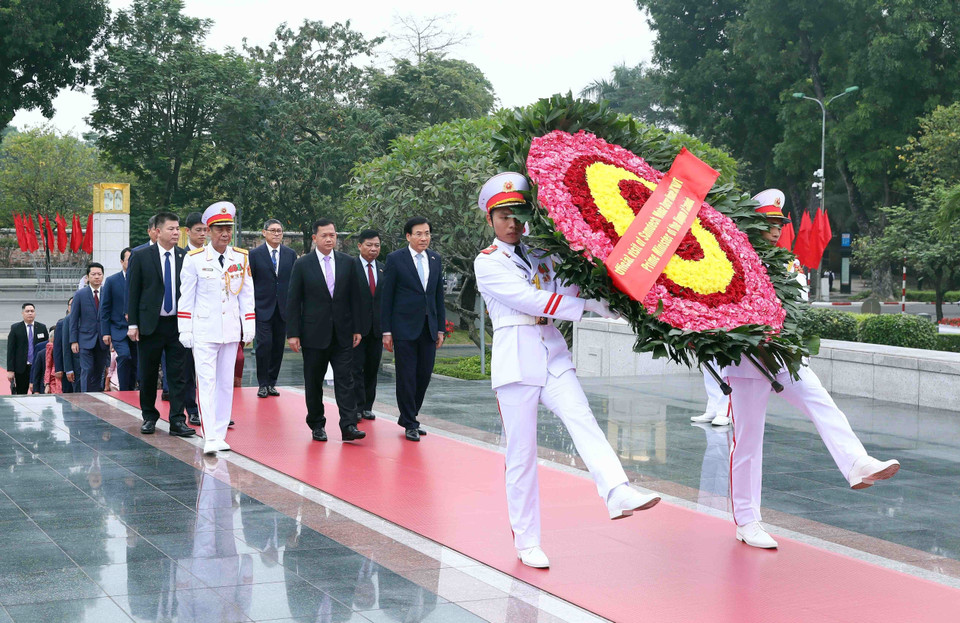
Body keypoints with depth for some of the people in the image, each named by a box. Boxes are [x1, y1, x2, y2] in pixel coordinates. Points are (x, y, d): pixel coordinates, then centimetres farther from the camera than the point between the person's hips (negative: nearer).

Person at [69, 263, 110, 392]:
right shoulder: (80, 294, 2)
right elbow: (74, 319, 3)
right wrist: (73, 341, -3)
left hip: (103, 341, 2)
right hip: (86, 340, -2)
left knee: (100, 373, 6)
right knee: (87, 371, -8)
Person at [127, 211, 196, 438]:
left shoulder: (185, 257, 4)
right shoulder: (141, 256, 0)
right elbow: (133, 291, 0)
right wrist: (132, 324, -5)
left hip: (178, 324, 1)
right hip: (150, 324, -1)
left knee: (178, 374, -2)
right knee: (148, 375, 8)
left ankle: (177, 420, -1)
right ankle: (149, 417, 24)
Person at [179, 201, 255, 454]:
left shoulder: (241, 258, 6)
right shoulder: (194, 259, -4)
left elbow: (247, 294, 10)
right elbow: (186, 296, -1)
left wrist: (249, 326, 5)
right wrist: (185, 329, -4)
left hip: (231, 330, 4)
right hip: (203, 330, -4)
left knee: (226, 383, 8)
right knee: (206, 382, -9)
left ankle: (220, 435, 16)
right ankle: (210, 438, -13)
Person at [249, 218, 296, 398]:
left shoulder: (290, 254, 8)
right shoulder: (255, 254, 0)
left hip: (283, 308, 3)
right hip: (263, 308, -3)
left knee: (278, 346, 6)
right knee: (264, 344, -9)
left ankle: (272, 382, 16)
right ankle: (263, 384, 2)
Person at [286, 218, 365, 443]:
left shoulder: (347, 262, 6)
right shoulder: (303, 264, -1)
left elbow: (354, 297, 8)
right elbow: (293, 301, -2)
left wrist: (357, 328, 3)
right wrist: (293, 333, -7)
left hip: (342, 333, 1)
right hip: (314, 333, -1)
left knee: (345, 379, -6)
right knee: (314, 382, 7)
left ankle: (348, 426, -9)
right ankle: (316, 425, 19)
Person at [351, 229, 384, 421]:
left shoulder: (383, 269, 10)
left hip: (377, 327, 4)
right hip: (356, 326, -4)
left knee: (372, 368, 8)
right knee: (356, 367, -4)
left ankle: (367, 407, 15)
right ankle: (357, 407, -2)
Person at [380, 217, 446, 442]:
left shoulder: (435, 259, 11)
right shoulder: (395, 259, -4)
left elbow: (439, 295, 14)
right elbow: (386, 297, -3)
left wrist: (441, 328, 10)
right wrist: (386, 331, -7)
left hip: (428, 328, 5)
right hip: (405, 328, -5)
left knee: (424, 375, 7)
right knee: (406, 377, -1)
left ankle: (408, 418, 22)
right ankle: (410, 424, 8)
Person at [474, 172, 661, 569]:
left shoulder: (541, 255, 16)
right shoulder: (488, 263, -1)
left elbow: (566, 290, 9)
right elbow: (531, 300, -12)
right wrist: (594, 307, -17)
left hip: (553, 354, 4)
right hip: (516, 358, -4)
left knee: (582, 420, -20)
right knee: (521, 451, -2)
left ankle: (617, 494, -40)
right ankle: (526, 541, 7)